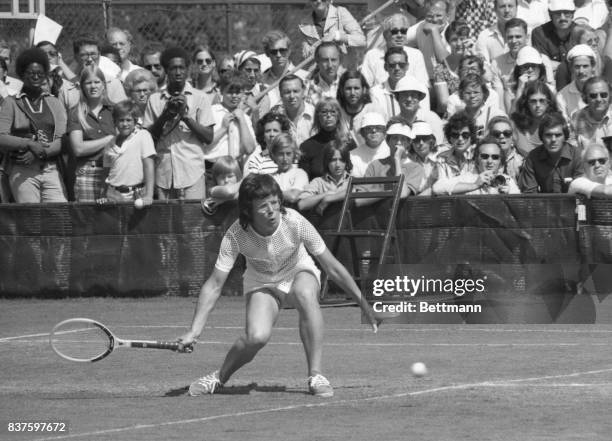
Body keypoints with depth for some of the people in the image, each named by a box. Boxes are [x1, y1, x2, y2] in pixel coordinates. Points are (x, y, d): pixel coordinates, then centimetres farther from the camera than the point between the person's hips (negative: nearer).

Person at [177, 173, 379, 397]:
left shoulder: (295, 223, -28)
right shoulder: (235, 236, -27)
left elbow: (332, 267, -18)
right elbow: (214, 284, -23)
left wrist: (364, 304, -15)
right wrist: (195, 330, -31)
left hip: (299, 273, 0)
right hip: (261, 284, 0)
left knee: (305, 293, -37)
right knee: (257, 336, -28)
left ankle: (315, 376, -30)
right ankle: (219, 378, 3)